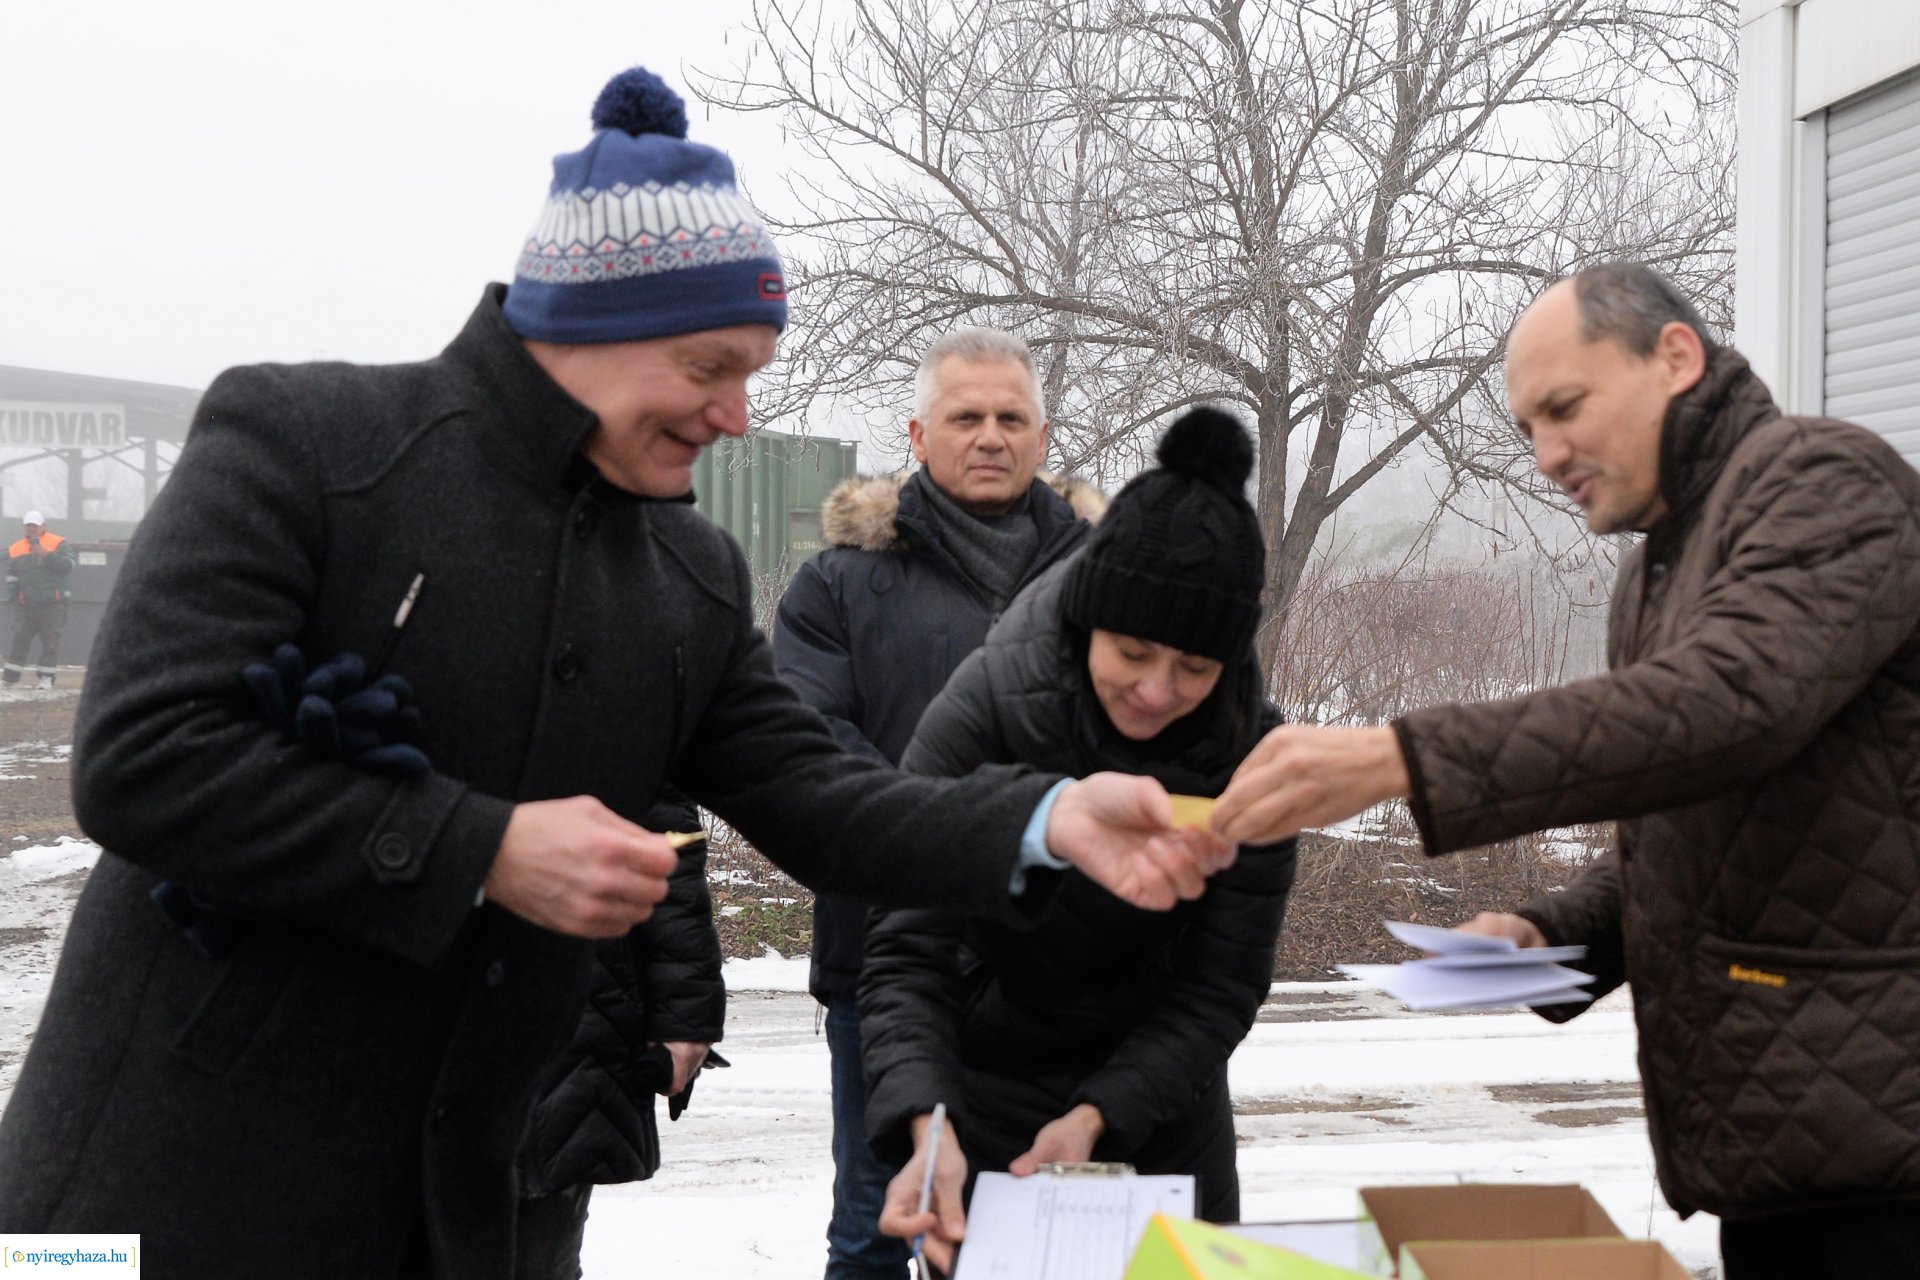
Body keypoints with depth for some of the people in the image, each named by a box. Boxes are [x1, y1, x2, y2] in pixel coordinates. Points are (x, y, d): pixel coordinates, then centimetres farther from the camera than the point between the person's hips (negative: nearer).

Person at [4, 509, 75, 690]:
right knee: (19, 639, 0)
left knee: (51, 641, -4)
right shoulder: (15, 549, 13)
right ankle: (10, 677, 4)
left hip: (52, 604, -3)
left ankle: (46, 678, 2)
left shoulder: (58, 544, 1)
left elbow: (68, 566, -12)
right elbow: (11, 576, 17)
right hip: (25, 605, 3)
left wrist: (48, 555, -21)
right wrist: (12, 595, 5)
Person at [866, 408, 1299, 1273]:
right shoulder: (984, 709, -23)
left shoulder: (1252, 752, -16)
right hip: (988, 1092, -2)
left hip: (1158, 1095, 2)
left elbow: (1220, 985, -13)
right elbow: (907, 952, -23)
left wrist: (1098, 1114, -26)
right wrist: (925, 1124, -38)